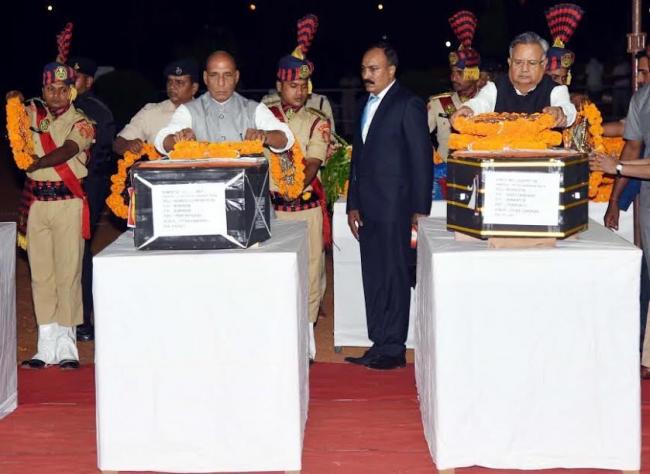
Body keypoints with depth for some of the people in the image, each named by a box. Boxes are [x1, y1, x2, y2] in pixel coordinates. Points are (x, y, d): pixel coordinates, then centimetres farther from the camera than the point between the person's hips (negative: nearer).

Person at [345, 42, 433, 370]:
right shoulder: (366, 105, 17)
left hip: (394, 208, -7)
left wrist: (420, 209, -12)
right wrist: (353, 205, 16)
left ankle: (393, 349, 3)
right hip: (368, 208, 7)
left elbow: (422, 158, -9)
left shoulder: (408, 105, -6)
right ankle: (379, 345, 14)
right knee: (373, 278, 8)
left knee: (393, 277, -3)